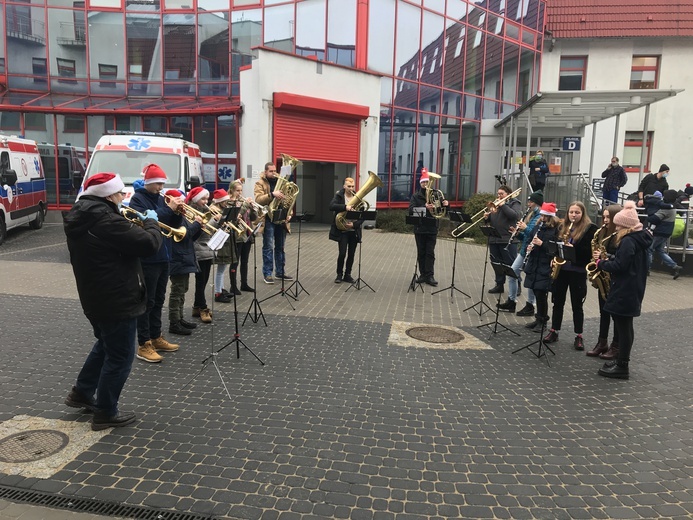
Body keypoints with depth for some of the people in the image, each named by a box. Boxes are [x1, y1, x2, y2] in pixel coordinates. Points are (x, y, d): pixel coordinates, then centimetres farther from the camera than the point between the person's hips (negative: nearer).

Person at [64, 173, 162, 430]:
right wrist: (151, 222, -7)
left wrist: (135, 223, 7)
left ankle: (81, 392, 41)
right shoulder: (105, 221, -26)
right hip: (116, 300, -10)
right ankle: (105, 413, 16)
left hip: (94, 297, 10)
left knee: (105, 345, 29)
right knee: (120, 356, 5)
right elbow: (149, 244, -25)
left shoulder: (81, 217, 5)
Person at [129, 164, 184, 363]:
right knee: (147, 302, -4)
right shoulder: (137, 199, -6)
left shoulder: (160, 198, 13)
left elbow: (174, 226, 13)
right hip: (148, 259, -7)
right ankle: (143, 345, 2)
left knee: (158, 301, 14)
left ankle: (156, 338, 24)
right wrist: (168, 209, -21)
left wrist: (177, 212, -5)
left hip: (163, 257, 7)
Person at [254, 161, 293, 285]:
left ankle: (280, 271, 21)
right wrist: (272, 194, -32)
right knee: (268, 247, -3)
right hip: (268, 220, -5)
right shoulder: (260, 184, -2)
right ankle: (267, 273, 2)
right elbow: (258, 199, -18)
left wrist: (289, 213, -1)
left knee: (280, 247, 12)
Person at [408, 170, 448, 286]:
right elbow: (411, 210, -12)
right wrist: (424, 207, -27)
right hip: (419, 228, 0)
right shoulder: (416, 196, 5)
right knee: (421, 253, 6)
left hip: (432, 228, 0)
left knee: (430, 253, -3)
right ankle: (423, 274, 13)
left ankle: (429, 276, -3)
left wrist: (445, 205, -16)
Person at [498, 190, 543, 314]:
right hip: (524, 250, 9)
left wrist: (525, 228, -21)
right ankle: (511, 302, 19)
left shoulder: (542, 217, -14)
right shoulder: (531, 215, 14)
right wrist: (517, 233, 1)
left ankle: (530, 306, 14)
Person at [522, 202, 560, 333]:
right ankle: (539, 318, 23)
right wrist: (529, 246, 0)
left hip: (546, 267, -6)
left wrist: (542, 244, -21)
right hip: (534, 265, 6)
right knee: (537, 293, 11)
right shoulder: (539, 226, 12)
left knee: (541, 293, -5)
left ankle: (542, 321, 9)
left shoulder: (556, 229, -9)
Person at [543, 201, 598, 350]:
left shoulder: (590, 229, -5)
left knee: (577, 305, 4)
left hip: (578, 272, -4)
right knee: (558, 302, 10)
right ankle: (554, 331, 21)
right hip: (560, 269, 4)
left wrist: (574, 248, -23)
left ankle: (579, 336, 13)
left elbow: (591, 251, -11)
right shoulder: (562, 227, 11)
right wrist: (555, 256, -2)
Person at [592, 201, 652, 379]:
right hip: (632, 290, 11)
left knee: (623, 327, -4)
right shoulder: (640, 238, 13)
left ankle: (622, 367, 3)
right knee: (625, 326, 17)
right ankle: (622, 360, 26)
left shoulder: (628, 241, -19)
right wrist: (606, 259, 6)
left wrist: (600, 262, -9)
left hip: (624, 291, -11)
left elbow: (619, 266, -23)